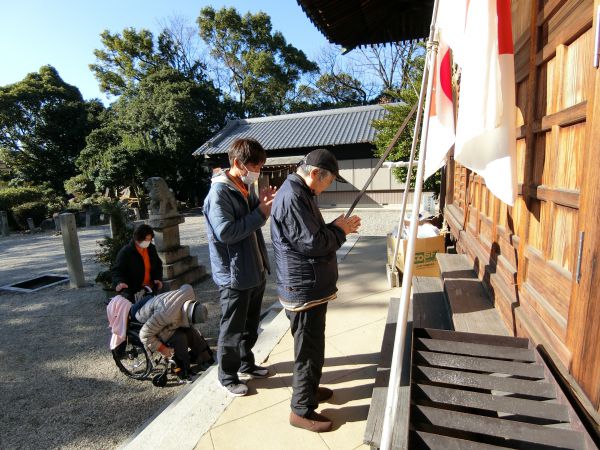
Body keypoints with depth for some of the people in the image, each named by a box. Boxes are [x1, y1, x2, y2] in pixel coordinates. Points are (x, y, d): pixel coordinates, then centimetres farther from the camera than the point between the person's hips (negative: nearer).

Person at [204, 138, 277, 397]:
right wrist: (260, 213, -22)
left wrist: (262, 206, -3)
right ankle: (228, 376, 31)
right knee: (232, 329, 10)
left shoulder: (247, 188, 8)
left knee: (251, 324, 23)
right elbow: (225, 232, -26)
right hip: (234, 275, -8)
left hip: (255, 270, 9)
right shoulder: (219, 192, -18)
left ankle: (246, 364, 43)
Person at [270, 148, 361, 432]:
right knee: (309, 350, 6)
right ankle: (302, 410, 26)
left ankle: (308, 389, 45)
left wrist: (339, 227, 3)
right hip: (303, 289, -10)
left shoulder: (300, 193, 12)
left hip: (311, 285, 10)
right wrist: (340, 230, -9)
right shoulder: (292, 197, -22)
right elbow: (312, 243, -25)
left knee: (312, 344, 24)